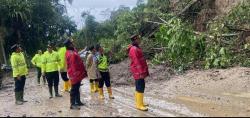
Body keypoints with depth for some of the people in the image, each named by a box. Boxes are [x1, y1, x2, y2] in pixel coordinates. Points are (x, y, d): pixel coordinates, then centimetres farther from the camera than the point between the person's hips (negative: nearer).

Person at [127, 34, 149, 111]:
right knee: (140, 88, -6)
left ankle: (139, 103, 25)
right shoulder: (134, 49, -16)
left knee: (141, 87, 15)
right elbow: (136, 62, -22)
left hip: (140, 71, 10)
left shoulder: (137, 48, 16)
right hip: (138, 72, -10)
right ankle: (139, 105, 0)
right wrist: (141, 72, -24)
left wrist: (145, 70, 21)